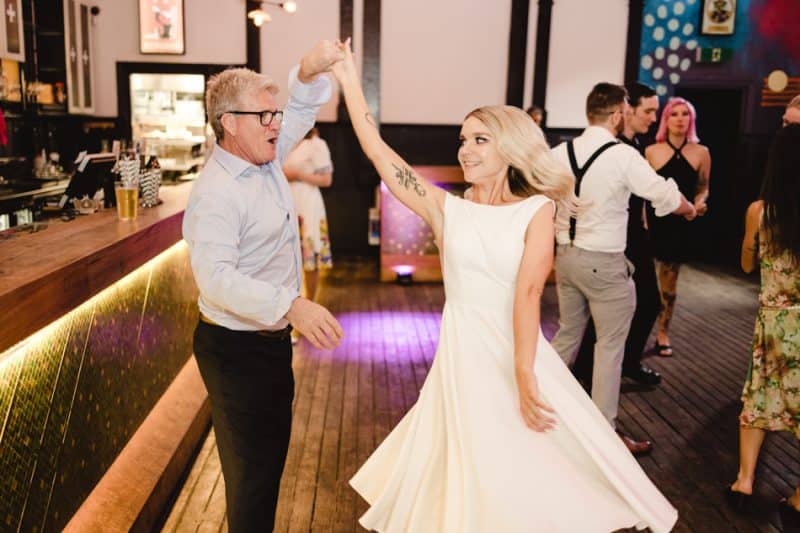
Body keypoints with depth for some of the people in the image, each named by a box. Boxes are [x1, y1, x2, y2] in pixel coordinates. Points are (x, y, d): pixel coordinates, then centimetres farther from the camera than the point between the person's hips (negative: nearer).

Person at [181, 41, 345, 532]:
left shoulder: (265, 159, 4)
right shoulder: (217, 192, -24)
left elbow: (303, 109, 13)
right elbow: (215, 276, -35)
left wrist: (311, 71, -9)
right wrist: (291, 305, -45)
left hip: (271, 339, 10)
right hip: (237, 349, -9)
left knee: (272, 453, 23)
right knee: (252, 468, 5)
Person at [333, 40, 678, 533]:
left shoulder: (537, 209, -3)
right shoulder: (447, 209, 1)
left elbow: (528, 293, -14)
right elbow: (380, 154, -3)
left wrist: (525, 375, -20)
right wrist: (349, 81, -3)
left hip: (520, 351, -1)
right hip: (464, 353, 1)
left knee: (542, 465, 10)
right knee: (473, 471, 12)